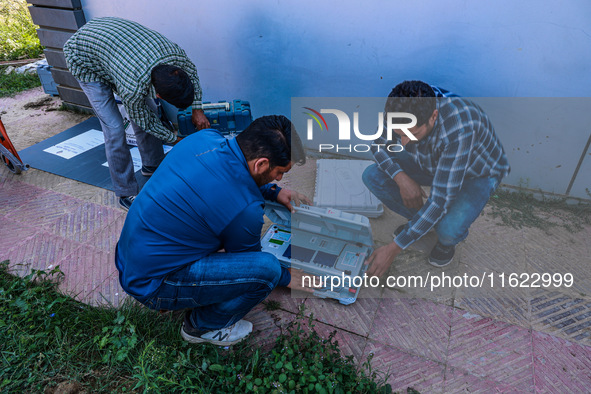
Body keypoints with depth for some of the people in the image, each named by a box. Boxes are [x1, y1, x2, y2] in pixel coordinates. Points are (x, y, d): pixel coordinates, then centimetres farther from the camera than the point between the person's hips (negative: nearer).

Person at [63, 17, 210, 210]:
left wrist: (197, 110, -5)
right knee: (114, 128, -13)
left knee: (149, 109, 4)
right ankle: (126, 193, 1)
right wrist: (175, 139, -7)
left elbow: (191, 70, -2)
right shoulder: (134, 88, -41)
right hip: (84, 60, -6)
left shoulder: (175, 53, -28)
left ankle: (152, 165, 25)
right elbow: (146, 122, -19)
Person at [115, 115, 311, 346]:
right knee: (268, 268, -19)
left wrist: (274, 192, 9)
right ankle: (203, 327, 10)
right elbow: (249, 260, -6)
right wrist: (286, 278, 12)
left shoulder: (203, 138, -7)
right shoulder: (245, 209, -27)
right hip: (150, 284, -8)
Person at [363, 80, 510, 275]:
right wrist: (401, 177, -28)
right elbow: (378, 144, -8)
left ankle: (447, 240, 7)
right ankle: (418, 220, 9)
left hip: (477, 173, -5)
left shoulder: (458, 130, -43)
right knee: (373, 176, -16)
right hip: (433, 163, 5)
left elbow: (441, 200, -40)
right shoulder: (400, 109, -27)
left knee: (447, 229, -34)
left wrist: (394, 249, -37)